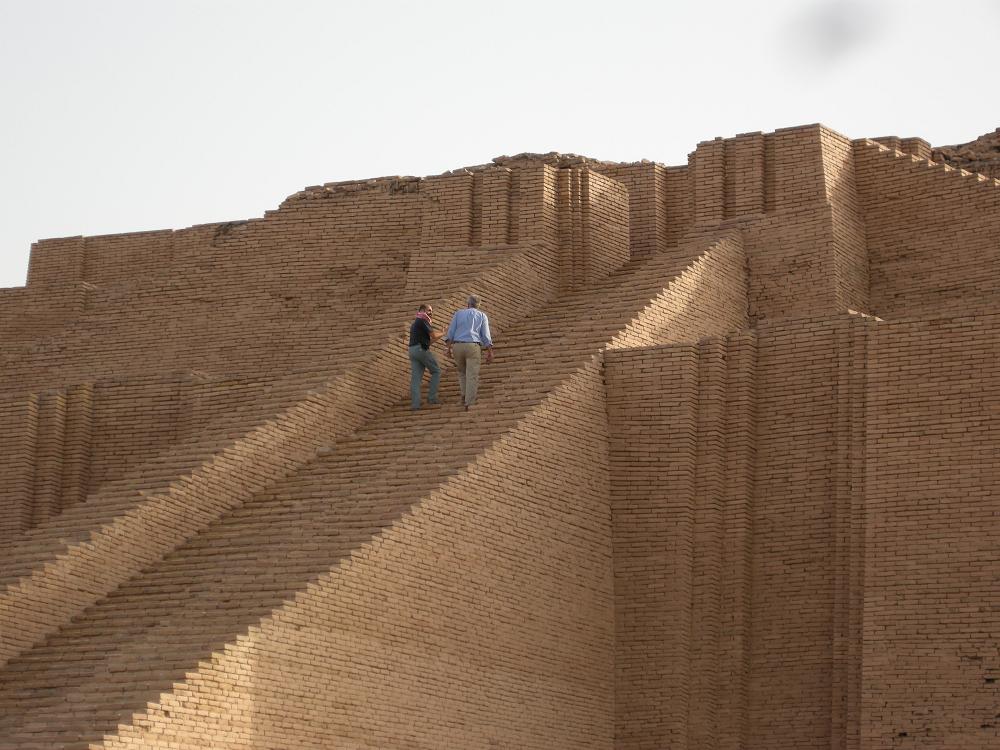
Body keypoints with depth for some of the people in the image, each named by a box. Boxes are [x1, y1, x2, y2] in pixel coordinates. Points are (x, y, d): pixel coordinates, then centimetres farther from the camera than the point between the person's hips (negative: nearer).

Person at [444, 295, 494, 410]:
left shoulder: (458, 314, 13)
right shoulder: (482, 316, 9)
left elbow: (450, 332, 4)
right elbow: (486, 336, 1)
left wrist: (449, 349, 4)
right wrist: (490, 352, 1)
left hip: (457, 346, 2)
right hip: (473, 347, -2)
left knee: (462, 372, 26)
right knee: (472, 376, -3)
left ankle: (464, 394, 14)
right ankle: (468, 404, -12)